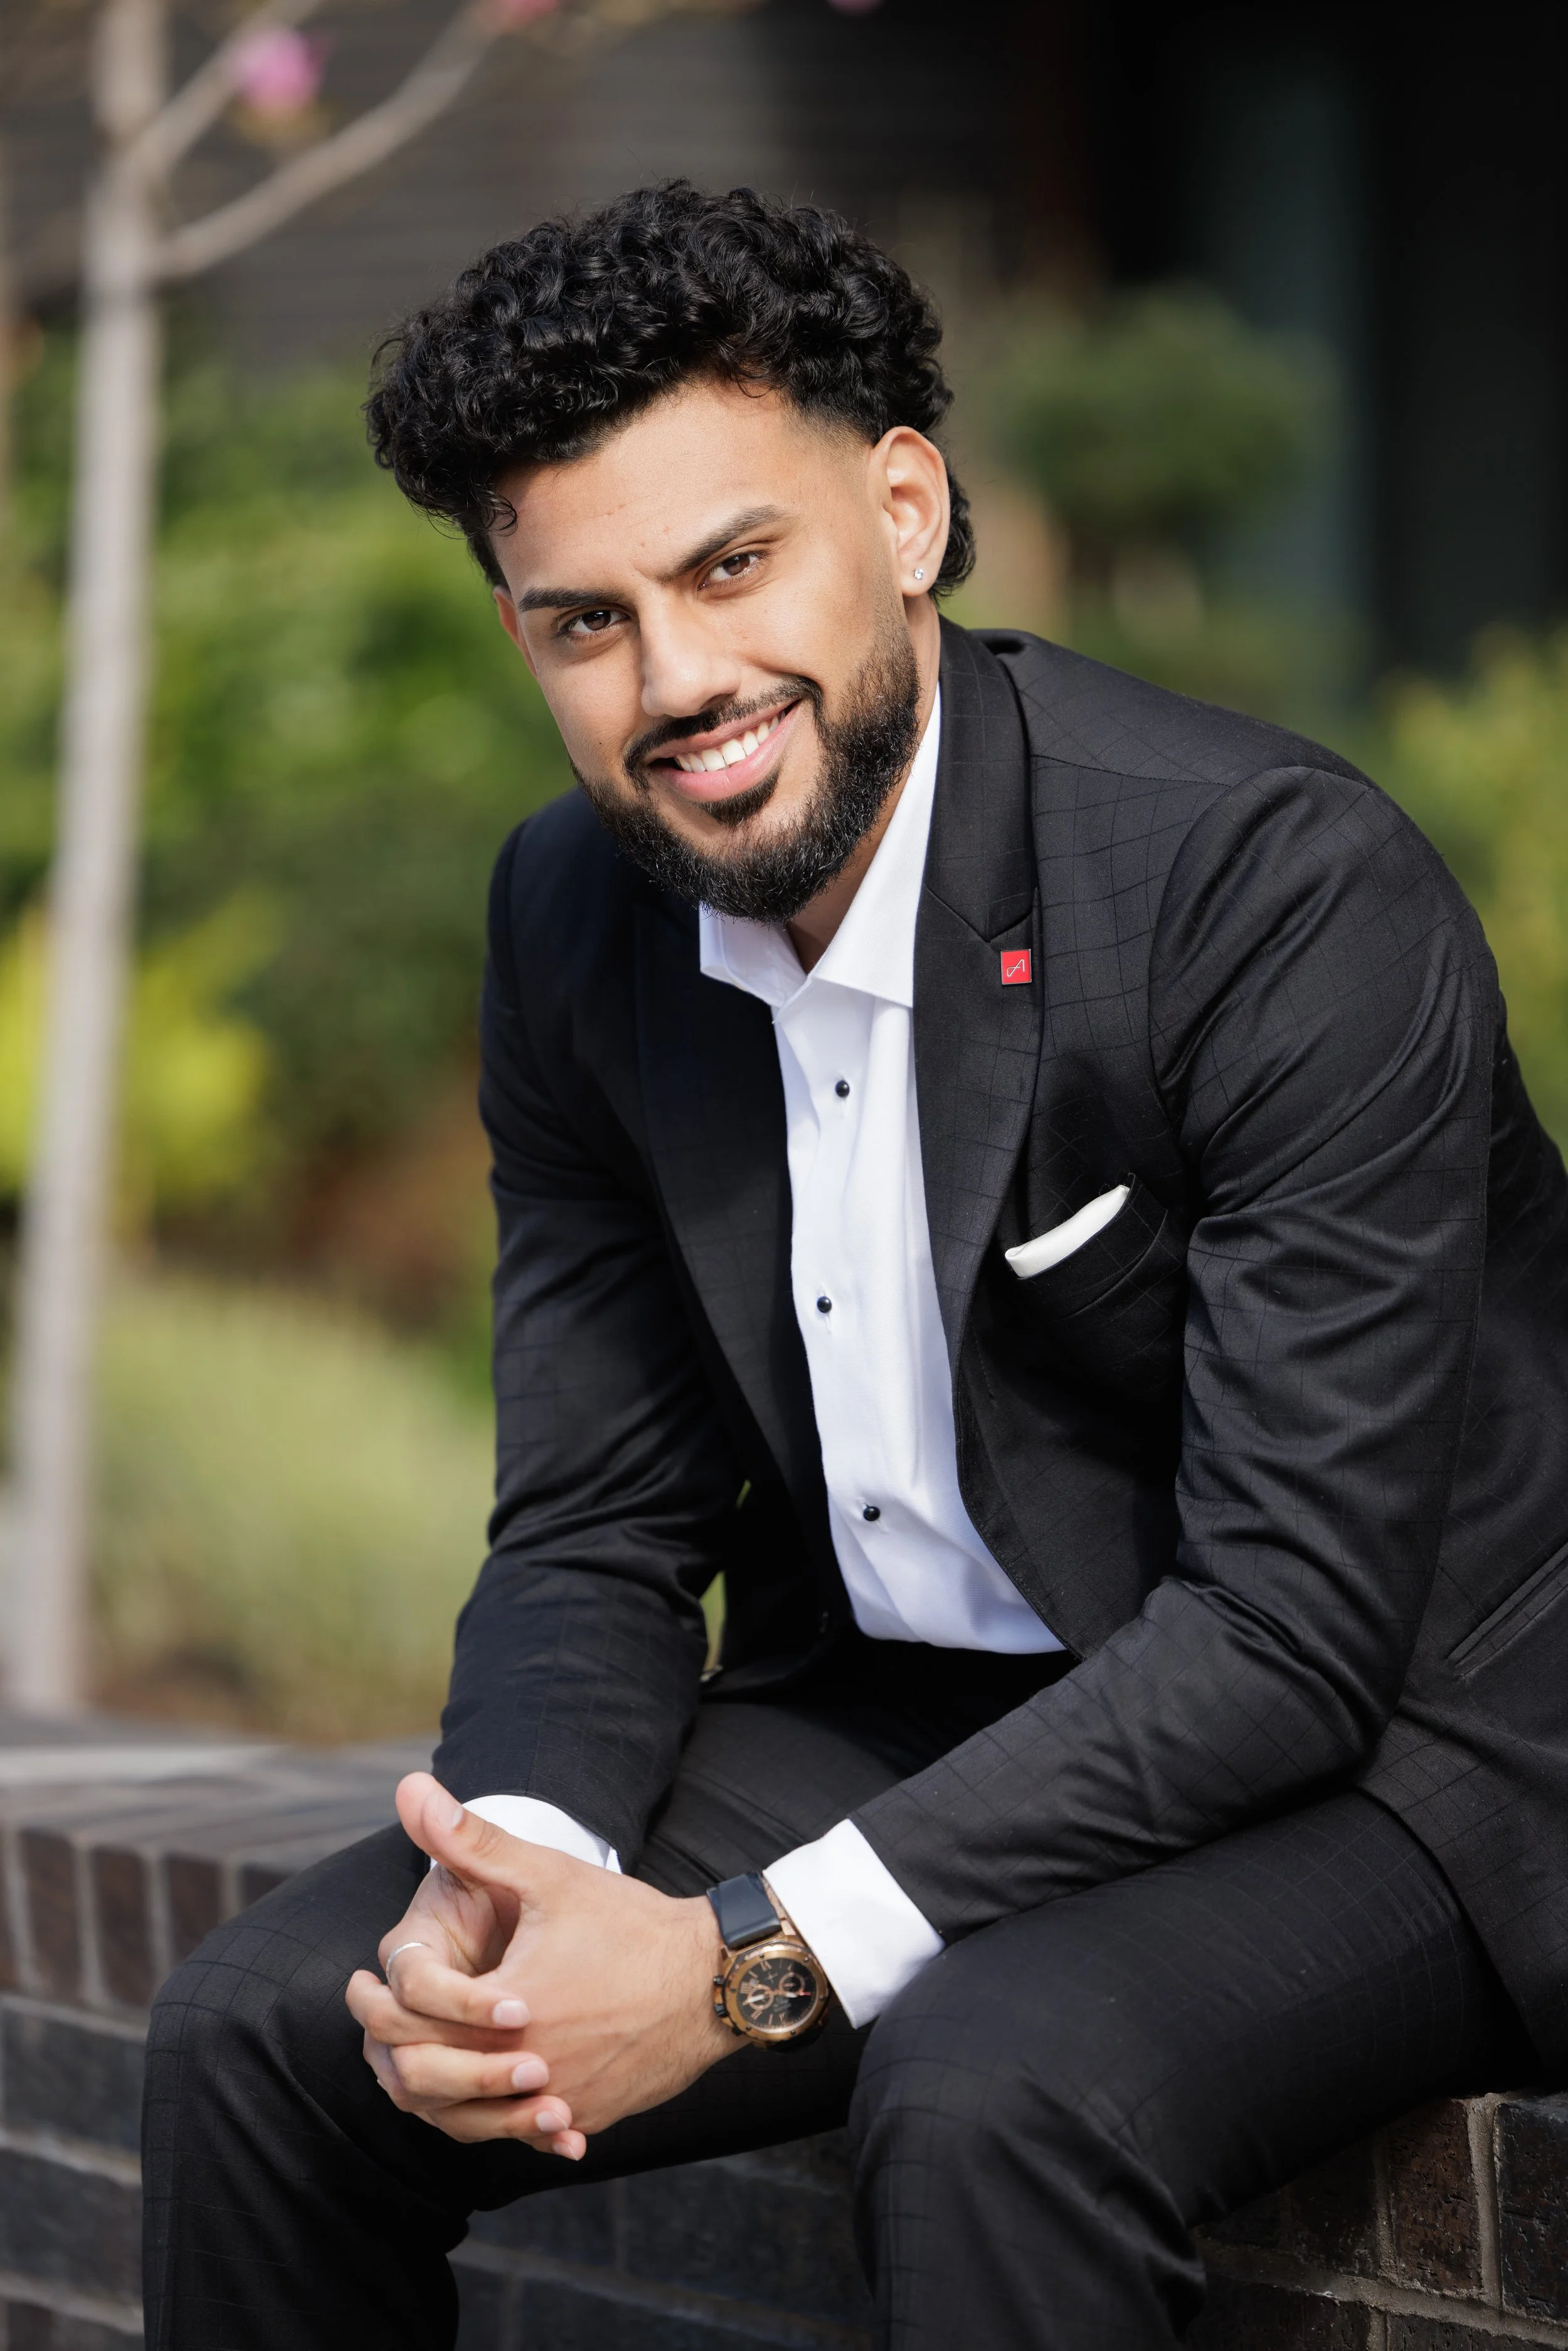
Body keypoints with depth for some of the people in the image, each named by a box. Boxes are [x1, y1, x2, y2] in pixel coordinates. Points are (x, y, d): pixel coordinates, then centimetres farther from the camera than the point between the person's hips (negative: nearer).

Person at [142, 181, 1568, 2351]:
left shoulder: (1285, 884, -22)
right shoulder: (579, 917, 1)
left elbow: (1297, 1622, -25)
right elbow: (598, 1528, 5)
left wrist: (749, 1964, -29)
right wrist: (511, 1869, -18)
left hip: (1369, 1764, -6)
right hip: (896, 1736, 7)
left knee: (987, 2089, -35)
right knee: (259, 2034, -6)